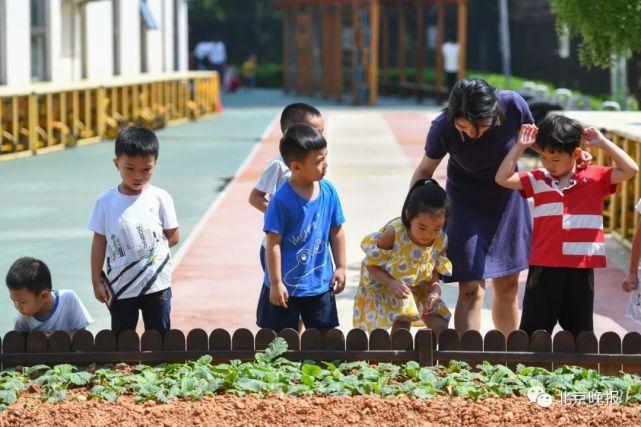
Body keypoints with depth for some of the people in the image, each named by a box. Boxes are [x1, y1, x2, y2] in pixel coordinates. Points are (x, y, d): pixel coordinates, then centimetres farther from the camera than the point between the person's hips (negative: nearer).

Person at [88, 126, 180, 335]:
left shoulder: (160, 198, -5)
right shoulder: (106, 201, -2)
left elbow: (173, 236, 2)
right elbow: (99, 241, 2)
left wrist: (151, 249, -9)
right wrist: (96, 280, 0)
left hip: (156, 284, -1)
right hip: (120, 286, 1)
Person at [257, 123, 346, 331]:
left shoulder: (328, 191, -3)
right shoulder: (282, 199, -19)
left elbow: (336, 232, 8)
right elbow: (273, 243, -16)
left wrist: (340, 267, 10)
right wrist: (276, 283, -14)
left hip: (320, 283, 5)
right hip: (286, 285, -5)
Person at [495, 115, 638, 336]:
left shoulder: (595, 177, 2)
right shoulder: (538, 180, 5)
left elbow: (630, 170, -6)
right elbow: (503, 178, 0)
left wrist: (603, 142, -6)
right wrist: (520, 146, -3)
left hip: (581, 269, 0)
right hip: (544, 268, 1)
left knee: (580, 334, 13)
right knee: (533, 332, 7)